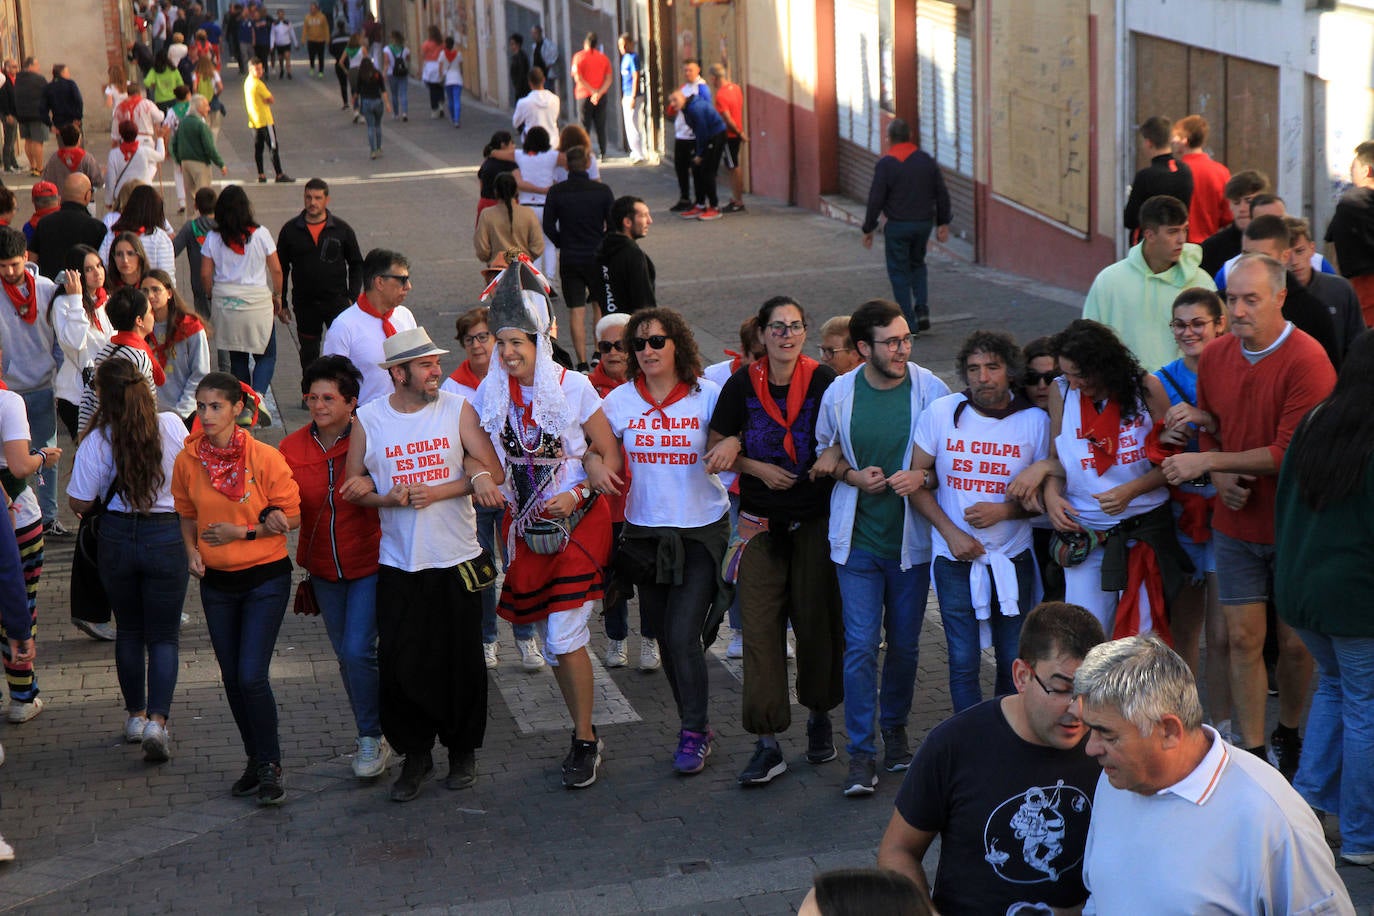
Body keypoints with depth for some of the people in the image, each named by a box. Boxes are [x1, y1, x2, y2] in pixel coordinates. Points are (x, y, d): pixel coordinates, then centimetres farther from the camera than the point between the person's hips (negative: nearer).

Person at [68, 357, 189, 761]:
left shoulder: (97, 441, -12)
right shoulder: (172, 426, -7)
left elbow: (79, 503, -9)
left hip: (117, 537, 0)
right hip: (168, 535, 0)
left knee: (129, 631, 19)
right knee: (163, 636, 5)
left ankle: (135, 715, 28)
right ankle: (157, 719, -12)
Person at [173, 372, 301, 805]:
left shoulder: (265, 457, -15)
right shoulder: (188, 460, -3)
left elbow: (291, 517, -8)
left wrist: (241, 532, -16)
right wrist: (192, 551, -4)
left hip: (265, 578, -5)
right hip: (217, 583, 5)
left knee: (251, 676, -12)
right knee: (232, 678, 11)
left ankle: (270, 765, 4)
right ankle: (256, 761, 27)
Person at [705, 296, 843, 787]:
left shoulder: (823, 381, -6)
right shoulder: (742, 385, -1)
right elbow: (716, 449, 7)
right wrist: (758, 467, -13)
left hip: (816, 518, -1)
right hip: (762, 521, 1)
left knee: (818, 620, 7)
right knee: (760, 626, -4)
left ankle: (819, 715, 31)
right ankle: (767, 743, -1)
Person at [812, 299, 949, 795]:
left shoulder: (929, 388, -6)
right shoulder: (839, 393, -3)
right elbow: (826, 452, 14)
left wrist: (922, 477, -18)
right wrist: (852, 475, -7)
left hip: (911, 538, 0)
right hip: (857, 539, 0)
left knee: (904, 642, 12)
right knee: (860, 646, -5)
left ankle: (895, 728, 35)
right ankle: (862, 754, 1)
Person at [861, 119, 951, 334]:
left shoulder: (885, 164, -11)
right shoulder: (927, 161, 3)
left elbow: (875, 200, -12)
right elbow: (942, 194, 6)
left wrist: (868, 229, -2)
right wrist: (943, 223, 15)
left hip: (897, 226, -4)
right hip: (924, 223, 5)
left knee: (899, 272, 5)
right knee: (917, 264, 24)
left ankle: (909, 324, 3)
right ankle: (922, 310, 6)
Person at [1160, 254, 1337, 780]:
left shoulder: (1306, 361, -19)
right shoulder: (1215, 357, 1)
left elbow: (1290, 454, -22)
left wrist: (1208, 461, -20)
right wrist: (1219, 476, -6)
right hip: (1237, 523, 4)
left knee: (1295, 642, 7)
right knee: (1243, 639, 4)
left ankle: (1288, 737, 30)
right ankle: (1251, 754, 13)